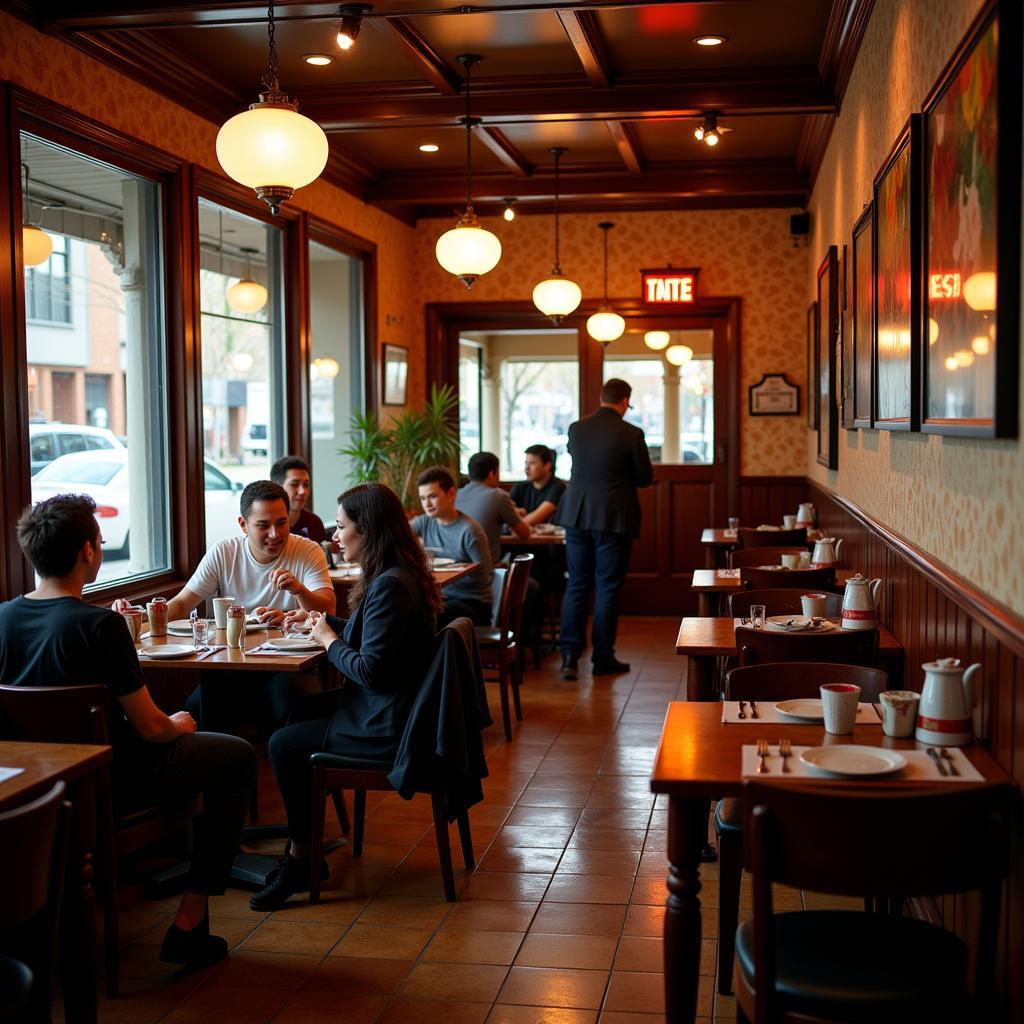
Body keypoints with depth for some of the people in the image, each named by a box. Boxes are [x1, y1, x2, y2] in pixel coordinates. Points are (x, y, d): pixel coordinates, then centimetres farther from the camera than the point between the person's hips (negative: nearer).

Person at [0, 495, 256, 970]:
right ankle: (190, 920, 7)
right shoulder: (101, 625, -25)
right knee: (239, 756, 12)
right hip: (110, 783, -7)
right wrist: (179, 725, 3)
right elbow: (149, 727, -20)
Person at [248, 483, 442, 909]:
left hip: (384, 729, -11)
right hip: (389, 710, 11)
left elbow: (370, 670, -28)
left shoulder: (390, 586, -25)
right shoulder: (398, 577, 8)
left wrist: (330, 641, -11)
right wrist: (322, 619, 12)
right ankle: (302, 839, 23)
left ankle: (301, 857, 14)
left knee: (283, 743, -2)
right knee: (297, 709, 20)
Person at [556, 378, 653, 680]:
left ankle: (569, 655, 4)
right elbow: (645, 478, -3)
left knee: (577, 585, 11)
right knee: (607, 588, 5)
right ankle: (603, 658, 12)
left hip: (577, 515, 4)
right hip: (613, 518, -4)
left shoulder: (576, 428, 2)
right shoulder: (631, 434, -11)